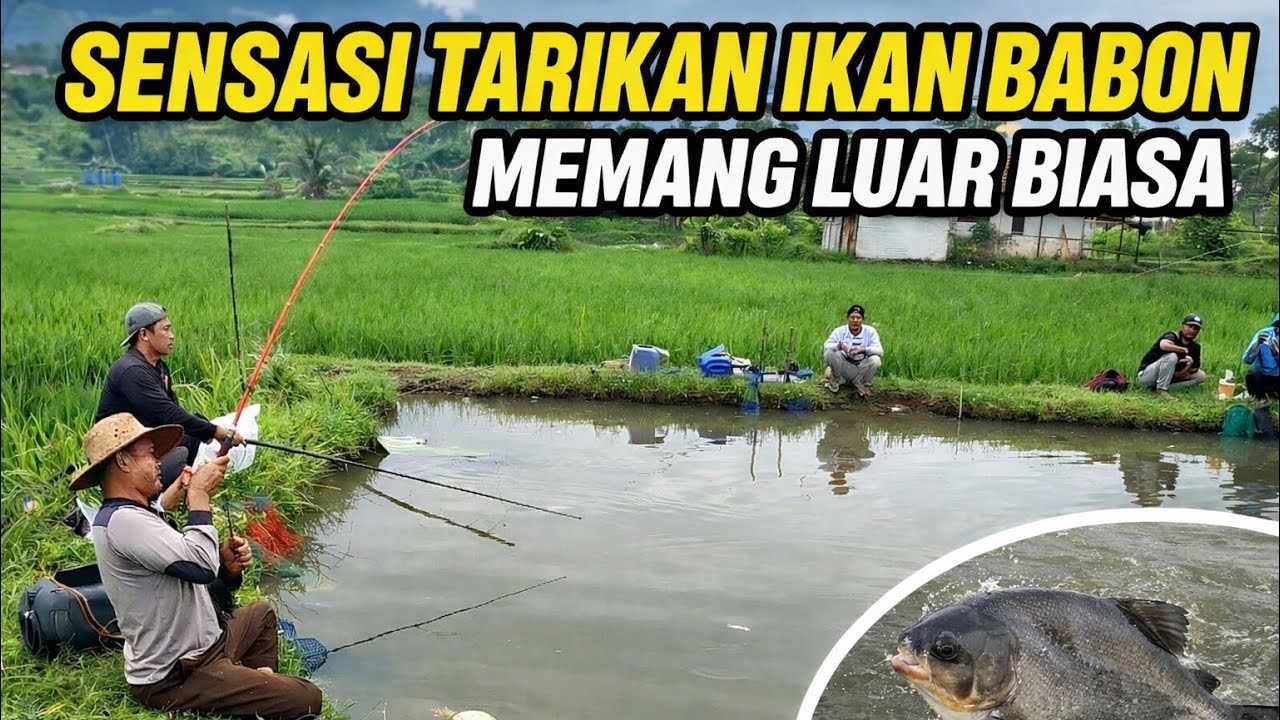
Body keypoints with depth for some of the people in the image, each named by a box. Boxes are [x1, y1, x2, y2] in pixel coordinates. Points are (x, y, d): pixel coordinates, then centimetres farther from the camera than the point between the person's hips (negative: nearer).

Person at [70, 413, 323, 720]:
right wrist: (199, 493, -18)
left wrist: (226, 567, -4)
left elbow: (189, 573, 15)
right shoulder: (121, 521, -21)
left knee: (261, 613, 33)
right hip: (174, 680, -11)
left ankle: (259, 689, 21)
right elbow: (201, 565, -29)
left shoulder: (137, 515, 13)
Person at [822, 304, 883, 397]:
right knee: (829, 353, -26)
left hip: (862, 368, 1)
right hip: (842, 368, 0)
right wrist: (840, 345, -43)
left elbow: (880, 351, -20)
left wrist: (862, 350, -38)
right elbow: (826, 346, -22)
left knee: (875, 360, -30)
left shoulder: (870, 331, -7)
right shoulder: (840, 331, -8)